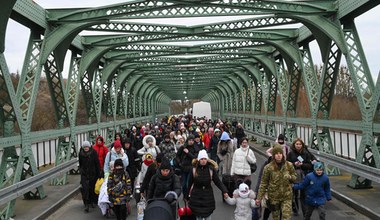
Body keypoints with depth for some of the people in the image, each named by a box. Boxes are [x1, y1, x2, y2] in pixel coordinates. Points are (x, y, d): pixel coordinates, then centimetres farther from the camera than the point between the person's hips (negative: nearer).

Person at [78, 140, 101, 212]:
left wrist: (99, 173, -6)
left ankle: (93, 201, 30)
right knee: (85, 188, -9)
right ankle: (86, 204, -7)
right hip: (84, 174, 1)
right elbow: (80, 163, 14)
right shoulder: (81, 153, -1)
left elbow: (97, 163, -6)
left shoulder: (93, 152, -9)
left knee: (92, 187, 10)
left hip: (93, 173, -1)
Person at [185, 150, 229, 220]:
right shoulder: (194, 169, -7)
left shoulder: (211, 169, -9)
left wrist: (224, 191, -20)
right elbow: (190, 183, 1)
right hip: (196, 196, 1)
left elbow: (218, 182, -6)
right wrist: (186, 196, 8)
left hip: (208, 196, 0)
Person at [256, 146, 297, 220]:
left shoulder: (289, 165, -3)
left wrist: (290, 177, -14)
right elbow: (263, 183, -4)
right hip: (274, 197, 0)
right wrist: (259, 198, -7)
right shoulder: (268, 167, -9)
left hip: (287, 196, 1)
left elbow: (294, 176, 11)